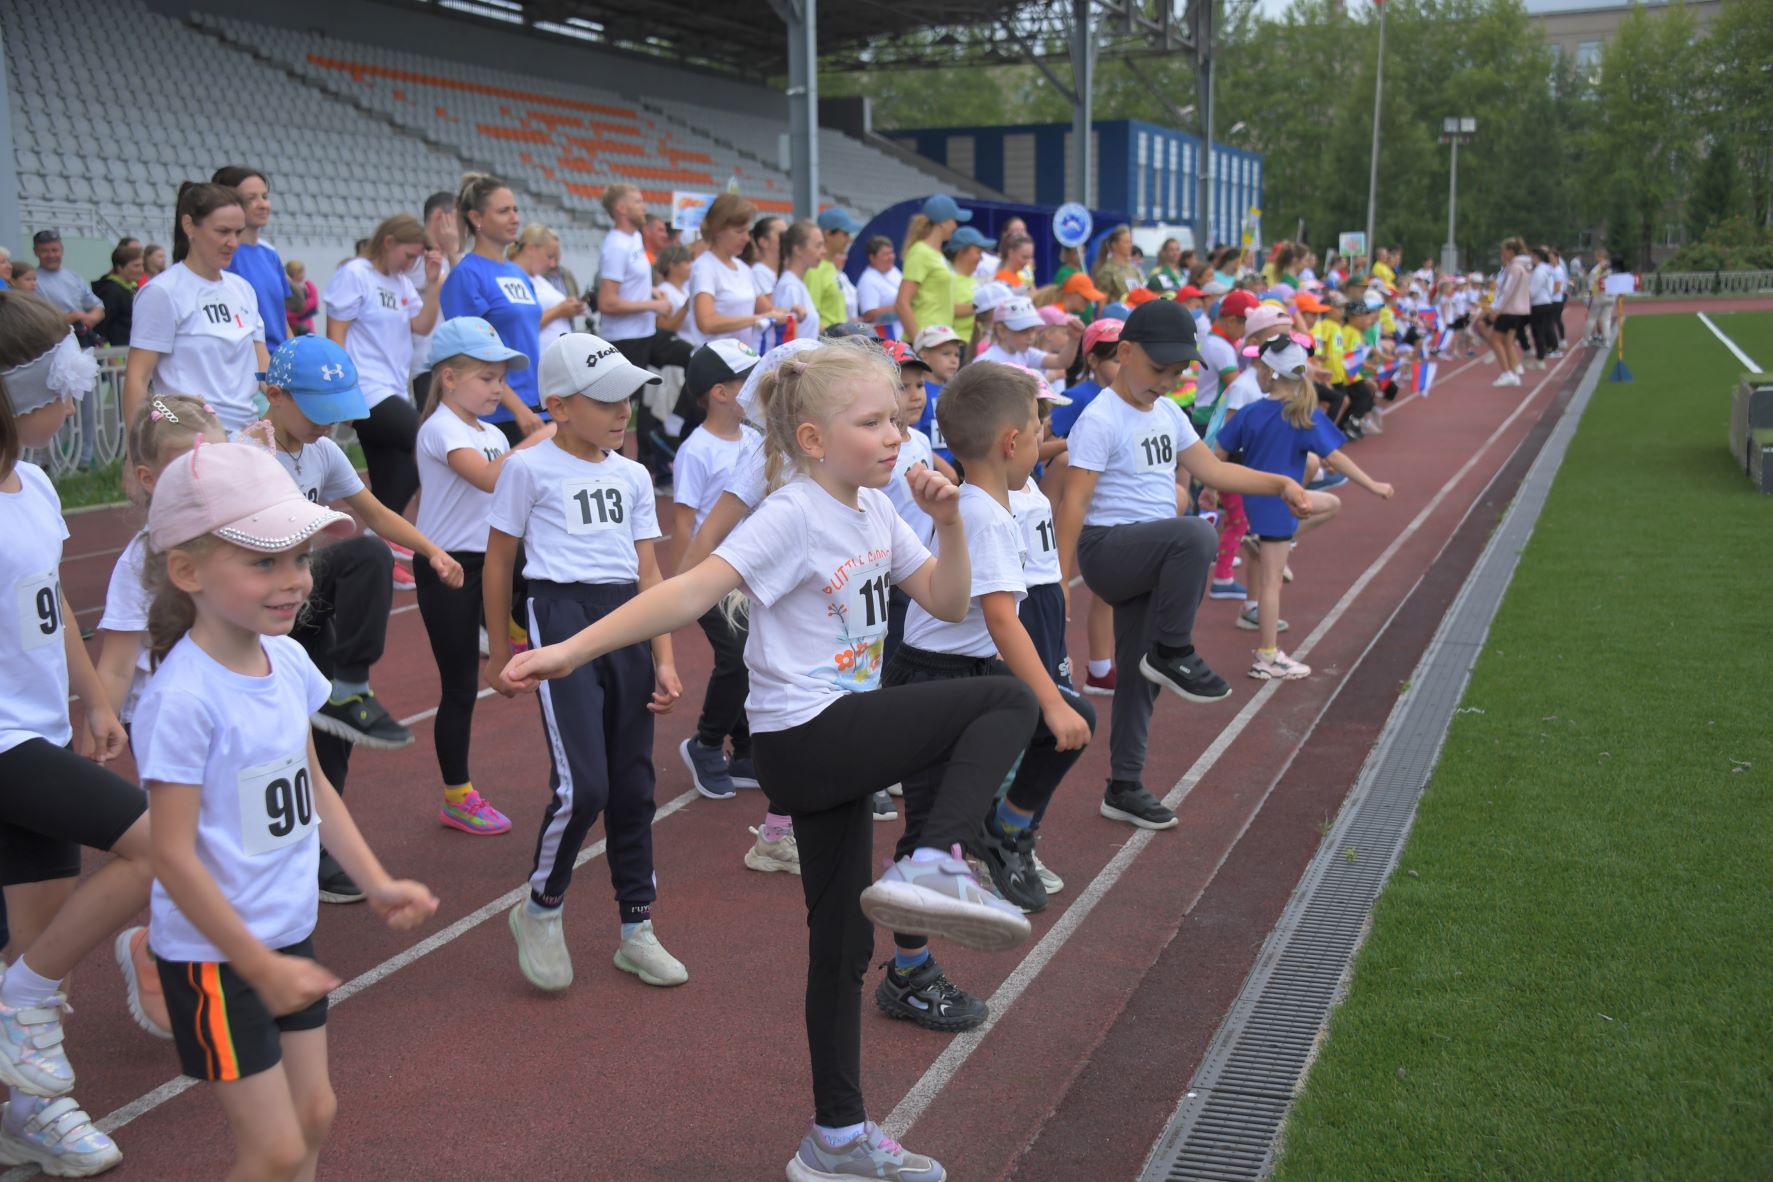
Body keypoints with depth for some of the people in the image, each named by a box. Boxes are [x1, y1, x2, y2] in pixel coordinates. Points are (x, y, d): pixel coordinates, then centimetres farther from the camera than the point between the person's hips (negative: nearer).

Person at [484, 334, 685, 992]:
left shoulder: (632, 476, 13)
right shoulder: (530, 469, -1)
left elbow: (649, 572, 12)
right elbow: (497, 563, 5)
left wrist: (664, 661, 6)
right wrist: (499, 654, 8)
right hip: (561, 615, -5)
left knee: (633, 783, 9)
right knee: (582, 785, -15)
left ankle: (636, 928, 22)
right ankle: (541, 909, 10)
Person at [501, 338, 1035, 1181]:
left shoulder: (875, 510, 9)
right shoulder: (793, 516, -17)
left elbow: (946, 602, 14)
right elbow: (692, 591, -26)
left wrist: (949, 524, -4)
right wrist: (572, 649, -36)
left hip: (844, 742, 9)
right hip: (805, 737, -8)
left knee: (842, 941, 15)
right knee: (1007, 702, -11)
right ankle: (934, 864, -18)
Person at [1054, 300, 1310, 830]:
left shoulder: (1167, 412, 14)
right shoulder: (1100, 419, -12)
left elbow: (1211, 469, 21)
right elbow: (1074, 502, -16)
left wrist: (1280, 484, 11)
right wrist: (1060, 577, -20)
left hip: (1153, 558, 9)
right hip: (1109, 547, -8)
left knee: (1141, 673, 9)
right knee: (1197, 536, -35)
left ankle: (1124, 788, 20)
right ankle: (1173, 654, -18)